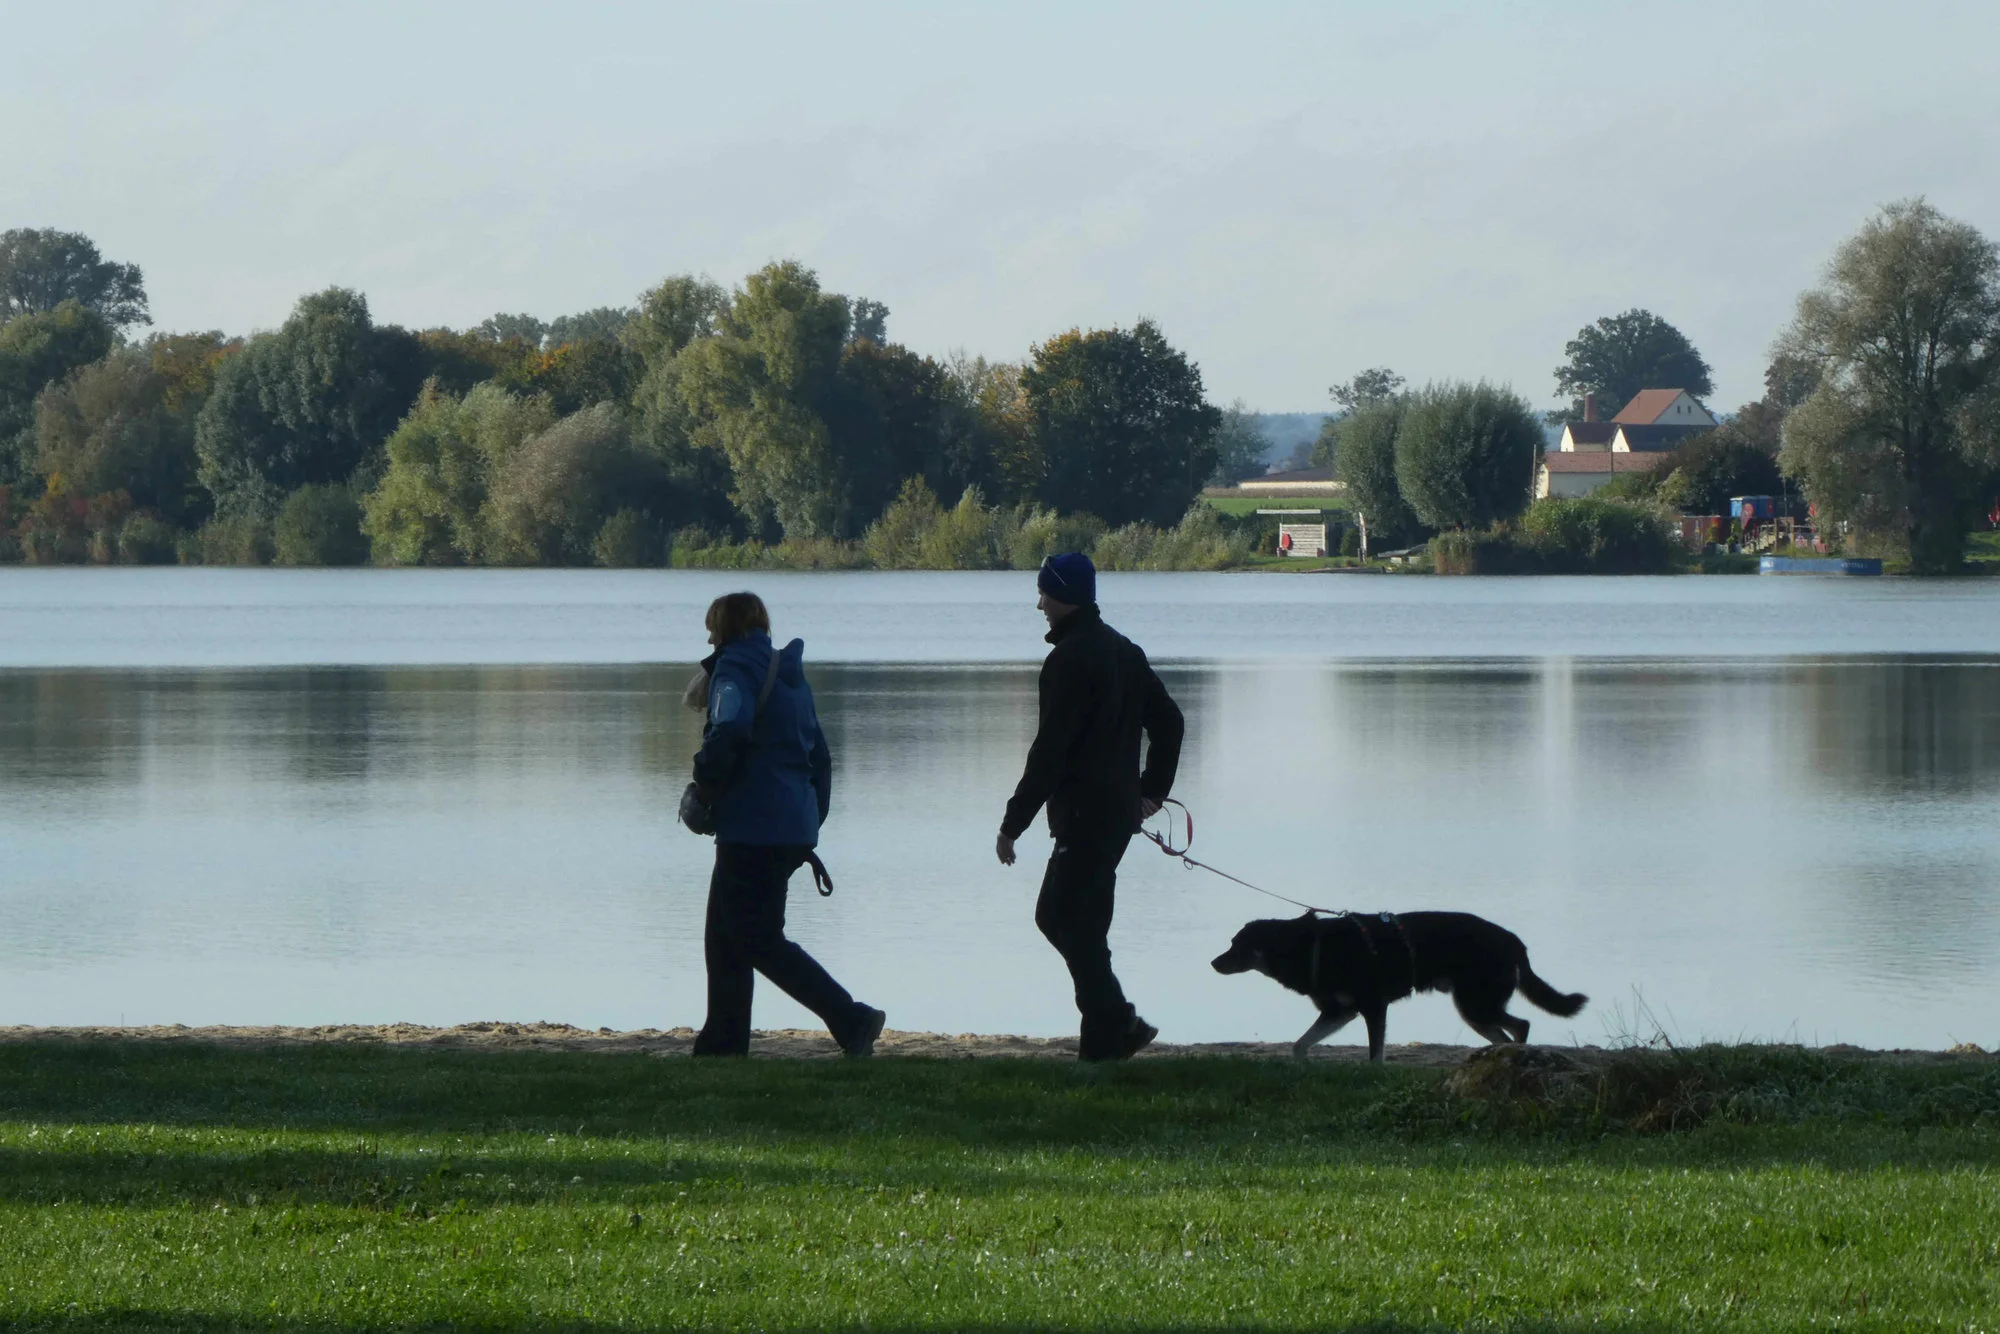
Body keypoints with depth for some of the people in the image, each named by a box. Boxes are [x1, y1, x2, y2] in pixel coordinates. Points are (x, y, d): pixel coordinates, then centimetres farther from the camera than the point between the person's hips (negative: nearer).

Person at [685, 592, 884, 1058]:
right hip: (794, 832, 9)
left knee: (758, 942, -6)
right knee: (724, 939, 16)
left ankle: (851, 1019, -14)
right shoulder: (790, 674, 18)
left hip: (752, 829, -9)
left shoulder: (736, 669, -9)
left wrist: (705, 788, -14)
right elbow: (820, 758, 21)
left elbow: (729, 730, -29)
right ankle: (722, 1044, 16)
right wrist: (809, 830, 23)